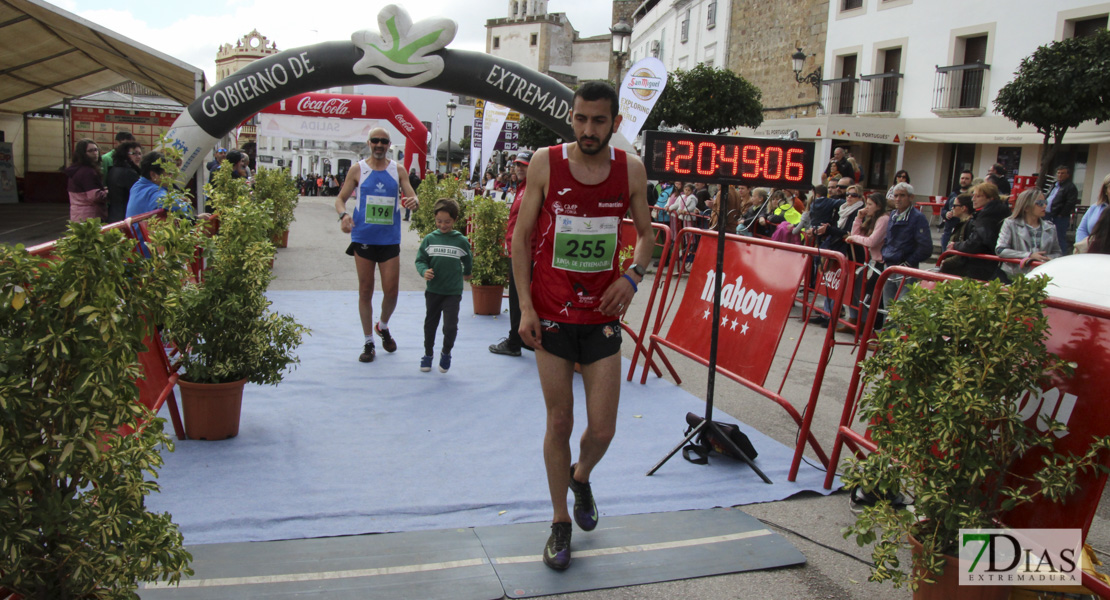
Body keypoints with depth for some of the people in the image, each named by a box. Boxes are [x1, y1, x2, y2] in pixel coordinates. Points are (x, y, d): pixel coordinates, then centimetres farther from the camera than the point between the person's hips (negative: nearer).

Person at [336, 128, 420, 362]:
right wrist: (343, 214, -19)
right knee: (365, 291, 4)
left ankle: (383, 327, 32)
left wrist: (414, 202, -23)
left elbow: (412, 198, 2)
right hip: (363, 238, -1)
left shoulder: (398, 170, 5)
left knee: (391, 291, 2)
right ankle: (368, 342, 16)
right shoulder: (357, 170, 2)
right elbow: (340, 198, 3)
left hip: (390, 239, 1)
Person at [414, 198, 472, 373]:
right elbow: (420, 260, 1)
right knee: (430, 323, 15)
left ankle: (446, 352, 17)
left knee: (451, 327, -10)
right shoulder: (429, 239, -2)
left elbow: (468, 260, 14)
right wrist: (424, 271, -18)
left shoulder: (461, 241, -3)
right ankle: (428, 354, 34)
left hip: (453, 292, -2)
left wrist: (466, 273, 29)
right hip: (433, 291, 2)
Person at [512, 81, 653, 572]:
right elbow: (521, 236, -1)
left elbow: (647, 234, 12)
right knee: (560, 423, 6)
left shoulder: (630, 170, 0)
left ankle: (581, 477, 39)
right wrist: (525, 305, -8)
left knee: (603, 429, 2)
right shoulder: (545, 163, -5)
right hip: (552, 313, -1)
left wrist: (633, 275, -8)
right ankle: (560, 523, 25)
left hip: (603, 314, 2)